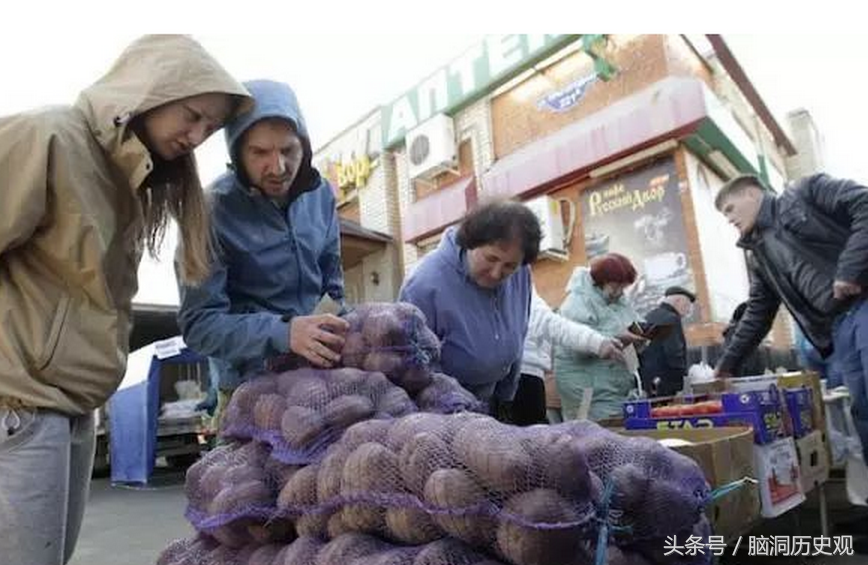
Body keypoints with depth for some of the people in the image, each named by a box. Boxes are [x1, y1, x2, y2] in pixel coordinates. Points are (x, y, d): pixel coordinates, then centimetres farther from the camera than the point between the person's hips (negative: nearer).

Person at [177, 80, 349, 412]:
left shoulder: (321, 192, -3)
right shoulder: (212, 211, -18)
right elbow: (198, 322, -19)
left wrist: (337, 332, -2)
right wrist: (283, 333, -31)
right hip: (251, 387, -4)